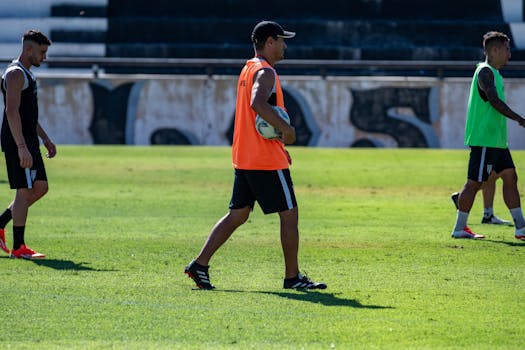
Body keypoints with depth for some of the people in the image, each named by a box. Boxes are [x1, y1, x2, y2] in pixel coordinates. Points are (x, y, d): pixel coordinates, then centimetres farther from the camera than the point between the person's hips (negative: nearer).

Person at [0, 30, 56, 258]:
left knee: (40, 188, 12)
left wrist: (45, 138, 23)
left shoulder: (27, 74, 19)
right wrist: (22, 148, -26)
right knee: (25, 191, -7)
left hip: (28, 142, 10)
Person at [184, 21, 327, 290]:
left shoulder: (248, 70, 17)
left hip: (243, 159, 9)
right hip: (267, 161, -9)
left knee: (237, 215, 10)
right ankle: (292, 277, 6)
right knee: (289, 215, 1)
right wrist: (286, 129, -27)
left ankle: (200, 264, 2)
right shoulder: (265, 73, -13)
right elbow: (258, 104, -33)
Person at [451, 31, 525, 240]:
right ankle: (459, 229, 1)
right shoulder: (485, 72, -13)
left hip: (497, 140, 10)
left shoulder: (494, 73, 18)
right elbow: (494, 101, -23)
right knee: (474, 182, -5)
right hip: (484, 140, -10)